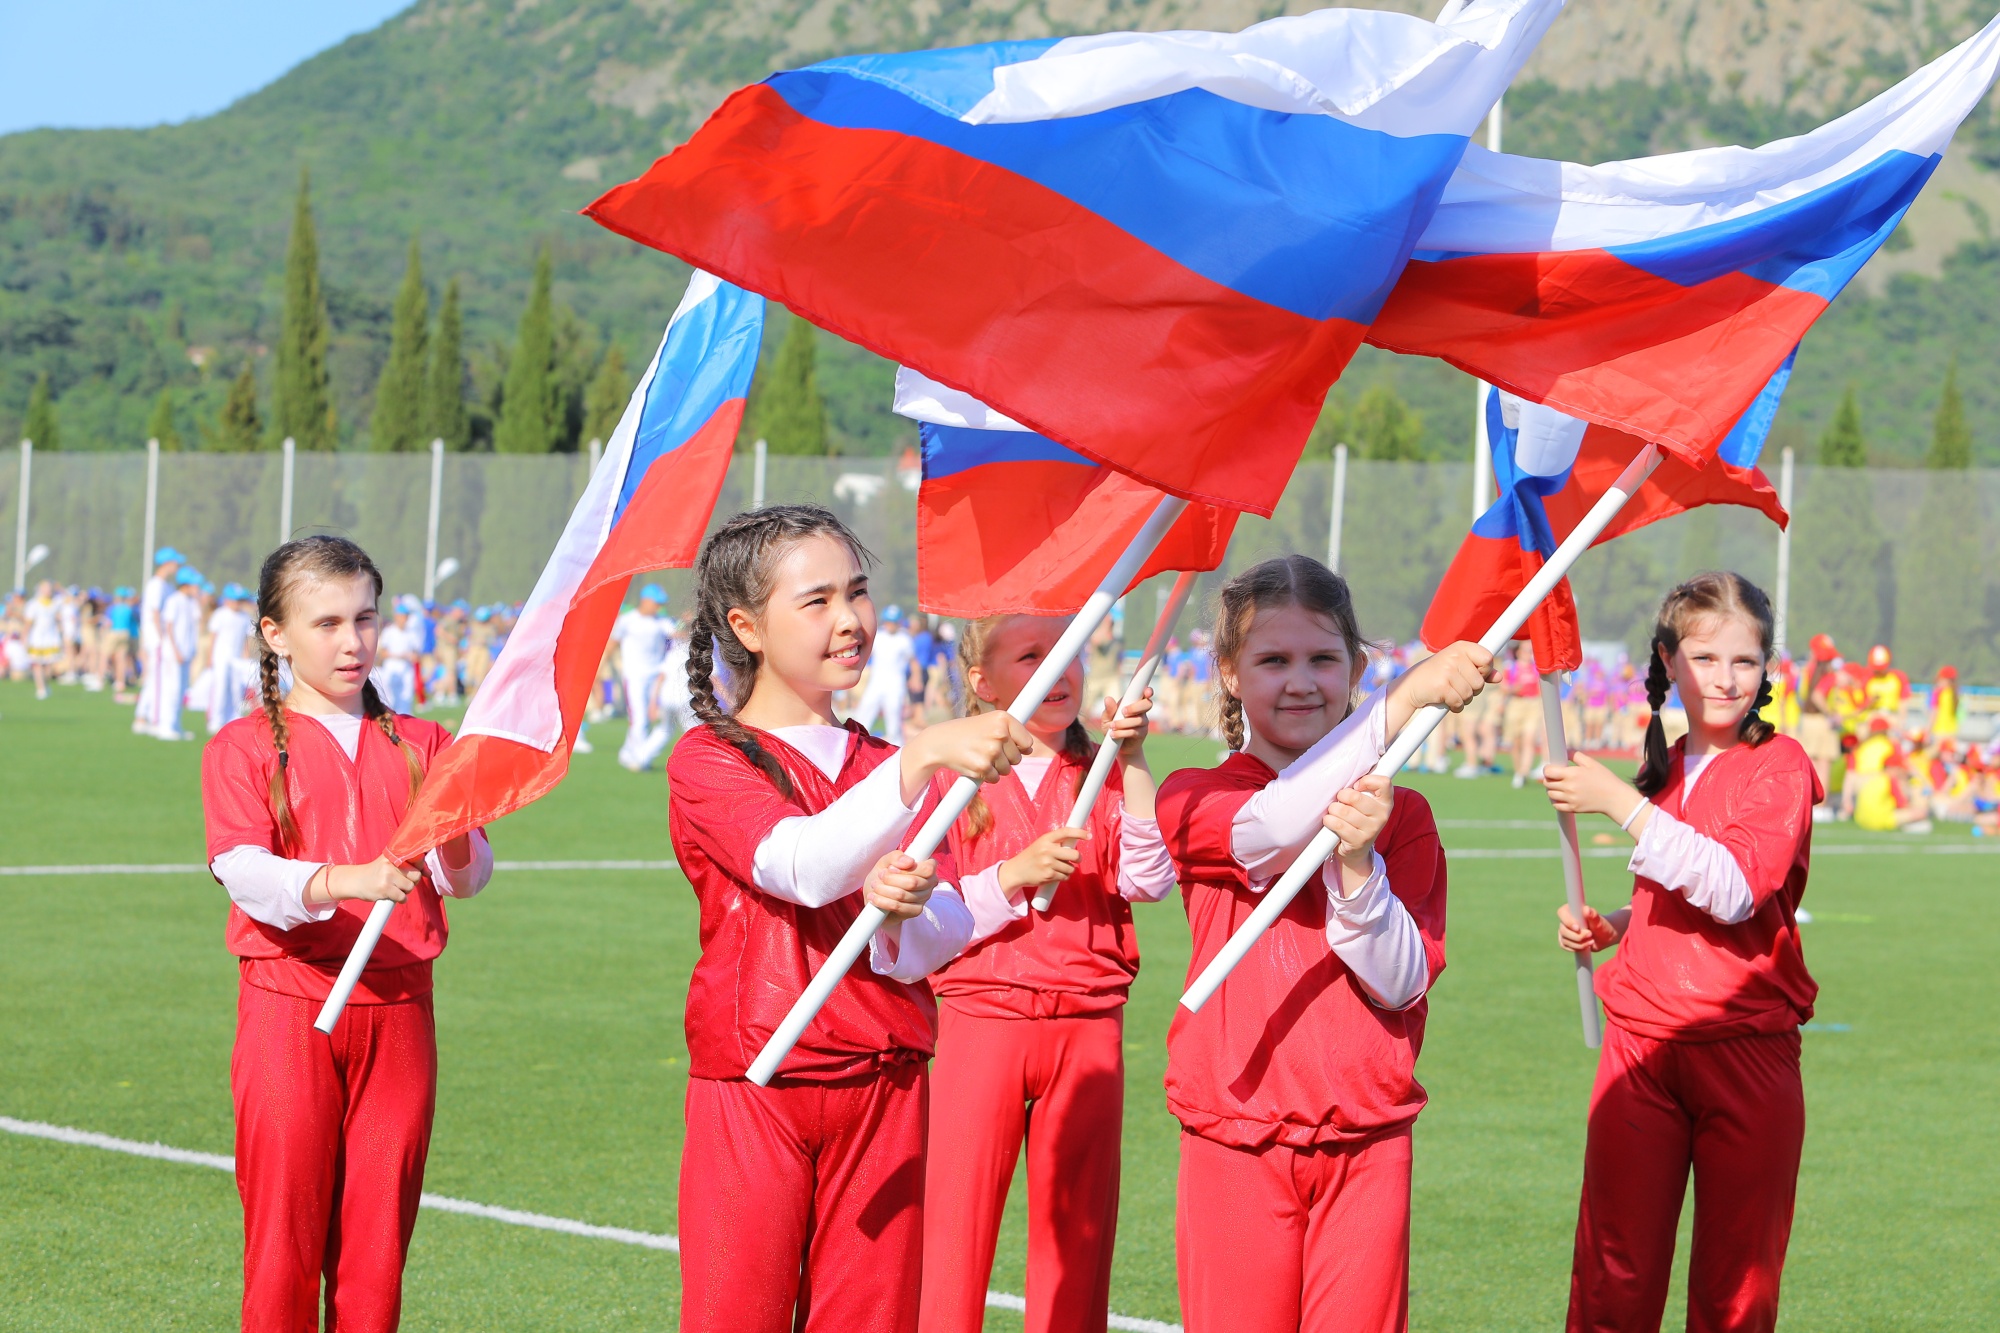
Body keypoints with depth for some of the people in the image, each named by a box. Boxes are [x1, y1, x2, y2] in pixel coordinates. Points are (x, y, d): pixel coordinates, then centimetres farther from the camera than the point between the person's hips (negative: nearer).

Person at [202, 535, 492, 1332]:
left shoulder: (419, 745, 13)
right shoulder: (243, 748, 2)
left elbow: (468, 877, 3)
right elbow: (243, 872, -13)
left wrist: (454, 838, -21)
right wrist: (343, 883, -31)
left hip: (398, 1008, 3)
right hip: (289, 1004, -3)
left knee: (378, 1243, 4)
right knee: (284, 1236, -3)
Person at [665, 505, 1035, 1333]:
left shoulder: (888, 765, 15)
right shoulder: (708, 761, -2)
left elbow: (952, 930, 3)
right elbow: (802, 866, -22)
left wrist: (902, 913, -21)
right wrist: (927, 756, -32)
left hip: (885, 1093, 4)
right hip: (753, 1095, -4)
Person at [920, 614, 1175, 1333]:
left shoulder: (1104, 776, 7)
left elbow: (1149, 881, -8)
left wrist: (1132, 762, -14)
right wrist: (1015, 875, -16)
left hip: (1087, 1029, 2)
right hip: (980, 1021, -2)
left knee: (1077, 1234, 6)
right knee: (957, 1229, -4)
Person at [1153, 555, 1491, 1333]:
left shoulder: (1400, 814, 8)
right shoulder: (1194, 801, 2)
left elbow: (1400, 982, -2)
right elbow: (1269, 832, -22)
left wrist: (1357, 863, -19)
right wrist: (1403, 703, -27)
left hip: (1365, 1145, 2)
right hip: (1237, 1137, -1)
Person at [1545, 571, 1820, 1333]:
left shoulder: (1780, 767, -5)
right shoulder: (1664, 771, 15)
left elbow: (1735, 891, -20)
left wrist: (1620, 804, -18)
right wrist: (1612, 927, 9)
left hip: (1746, 1049, -5)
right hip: (1642, 1042, 5)